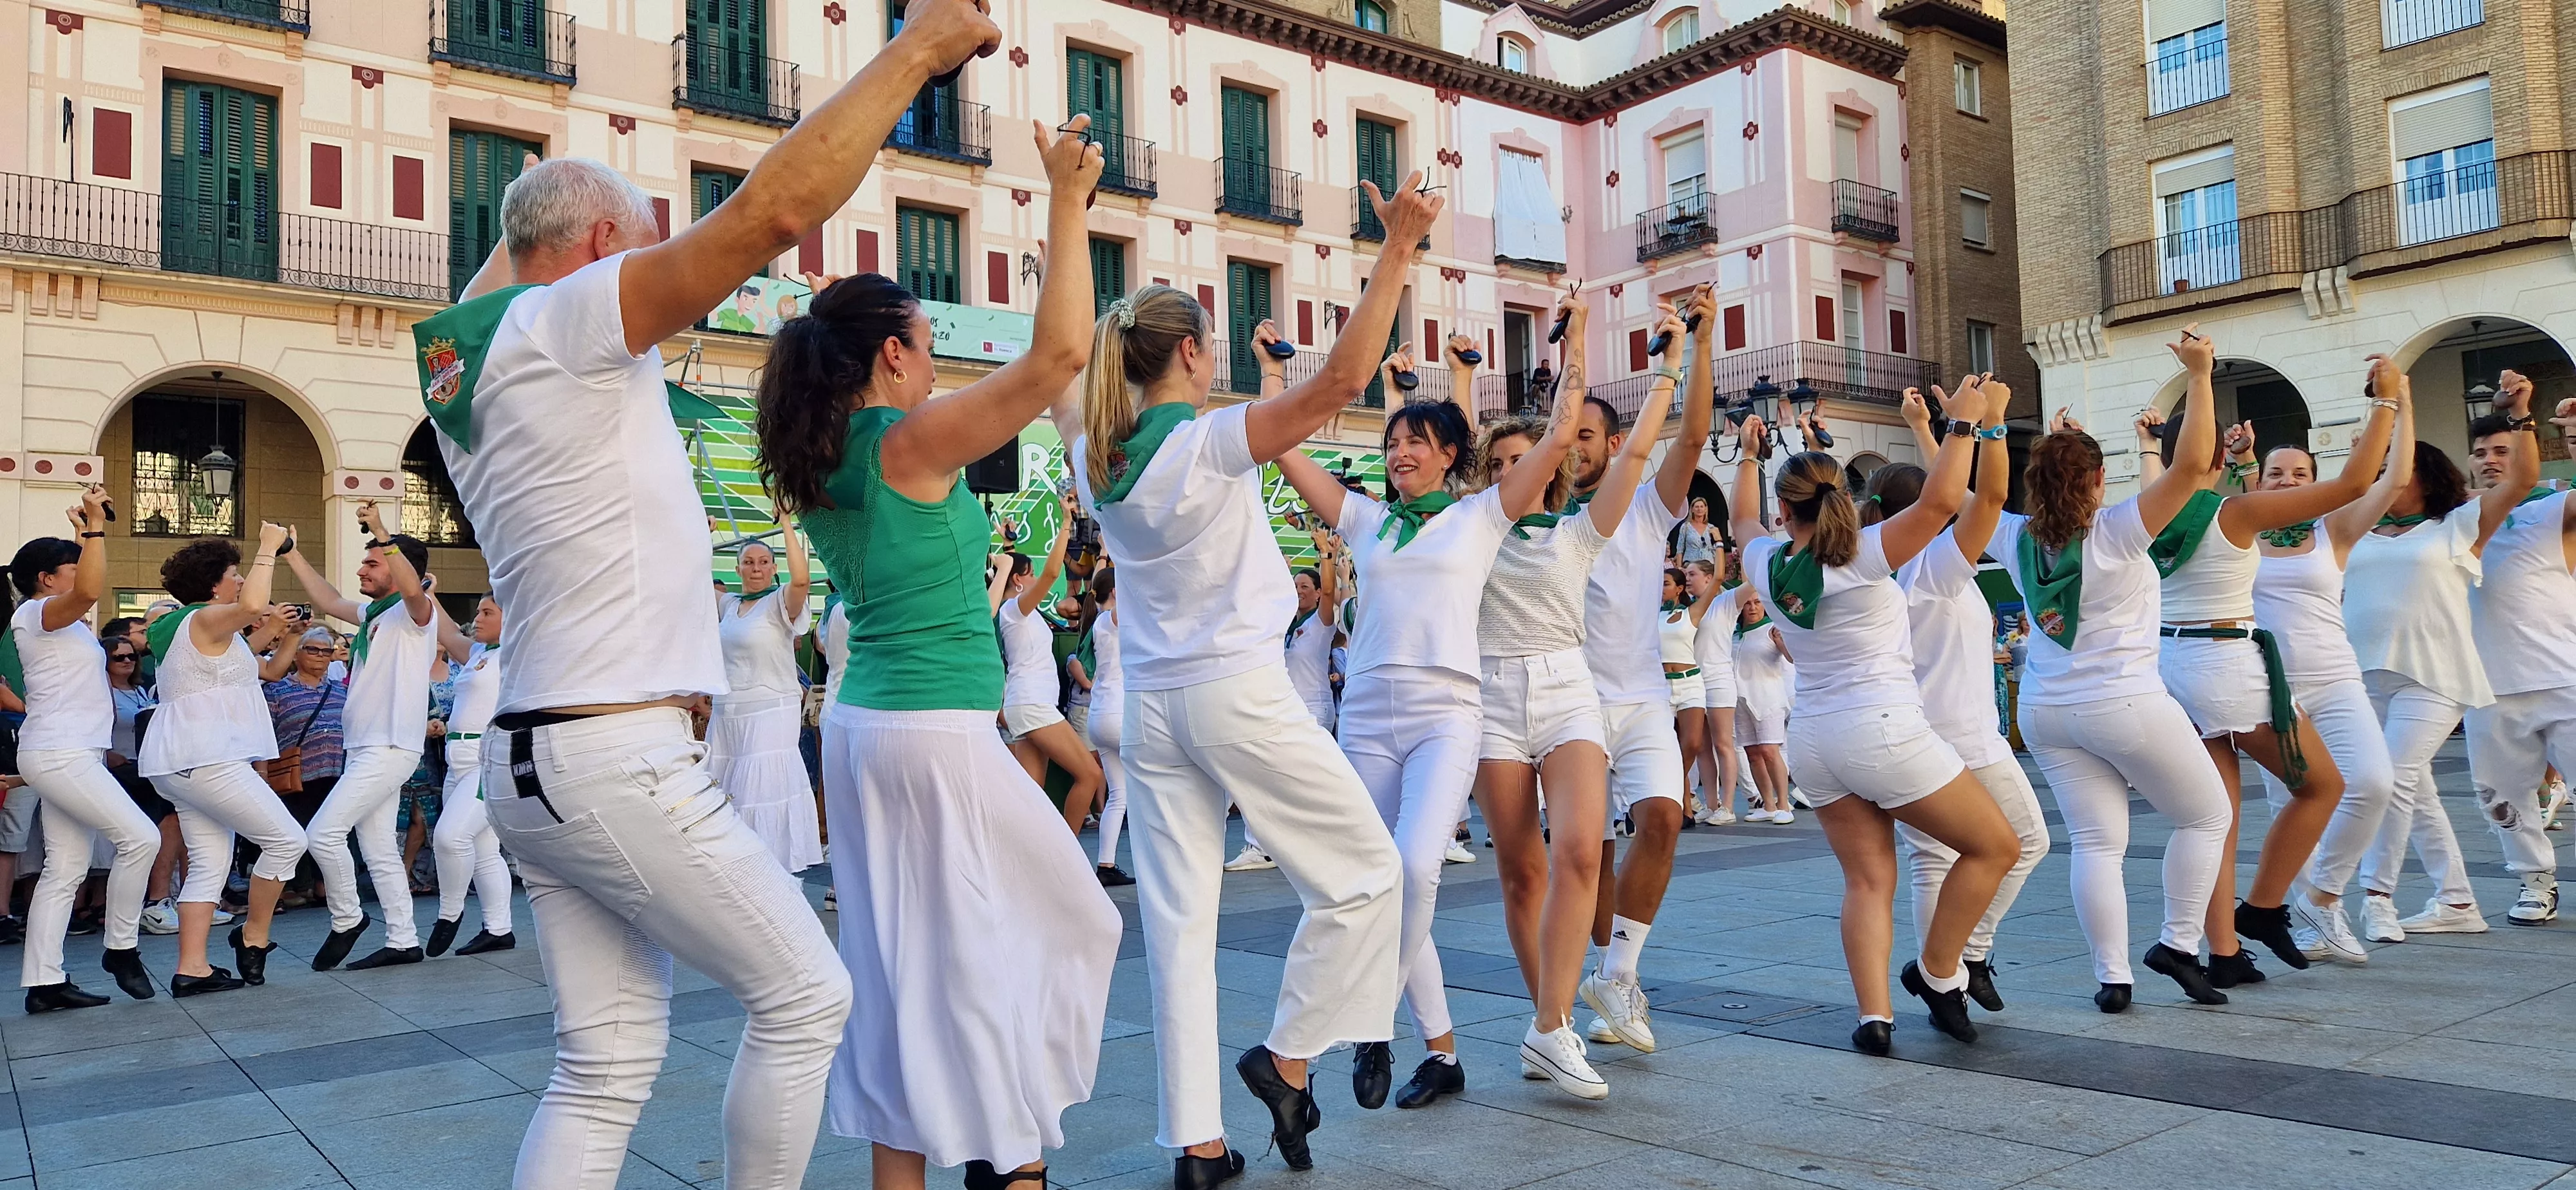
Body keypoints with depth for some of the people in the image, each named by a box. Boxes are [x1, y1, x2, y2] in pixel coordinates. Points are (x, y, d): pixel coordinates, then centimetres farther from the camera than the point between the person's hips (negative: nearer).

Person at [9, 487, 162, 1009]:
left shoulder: (63, 622, 19)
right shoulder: (36, 613, -10)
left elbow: (87, 587, 37)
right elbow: (89, 591, -29)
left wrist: (87, 529, 28)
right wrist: (94, 525, -28)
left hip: (73, 755, 10)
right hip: (60, 754, -10)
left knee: (65, 870, 7)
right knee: (140, 837, -15)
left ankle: (43, 983, 7)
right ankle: (120, 949, -3)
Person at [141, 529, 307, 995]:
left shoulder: (186, 625, 21)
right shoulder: (205, 619, -9)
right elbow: (250, 606, -32)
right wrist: (267, 549, -21)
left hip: (181, 764, 11)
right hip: (207, 760, -11)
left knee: (209, 863, 8)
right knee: (287, 839, -6)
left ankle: (192, 968, 4)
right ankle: (254, 936, 6)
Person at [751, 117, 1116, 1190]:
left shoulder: (820, 463, 8)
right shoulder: (911, 441, -14)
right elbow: (1060, 350, -21)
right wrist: (1067, 203, -14)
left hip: (864, 724, 9)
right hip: (939, 732, -8)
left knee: (901, 956, 13)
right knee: (1060, 922, 7)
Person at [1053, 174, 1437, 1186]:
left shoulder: (1095, 456, 7)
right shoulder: (1210, 442, -12)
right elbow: (1339, 382, -22)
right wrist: (1397, 248, -20)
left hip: (1151, 706, 7)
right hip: (1240, 692, -6)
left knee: (1178, 922, 7)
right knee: (1365, 871, 11)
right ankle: (1287, 1055, 12)